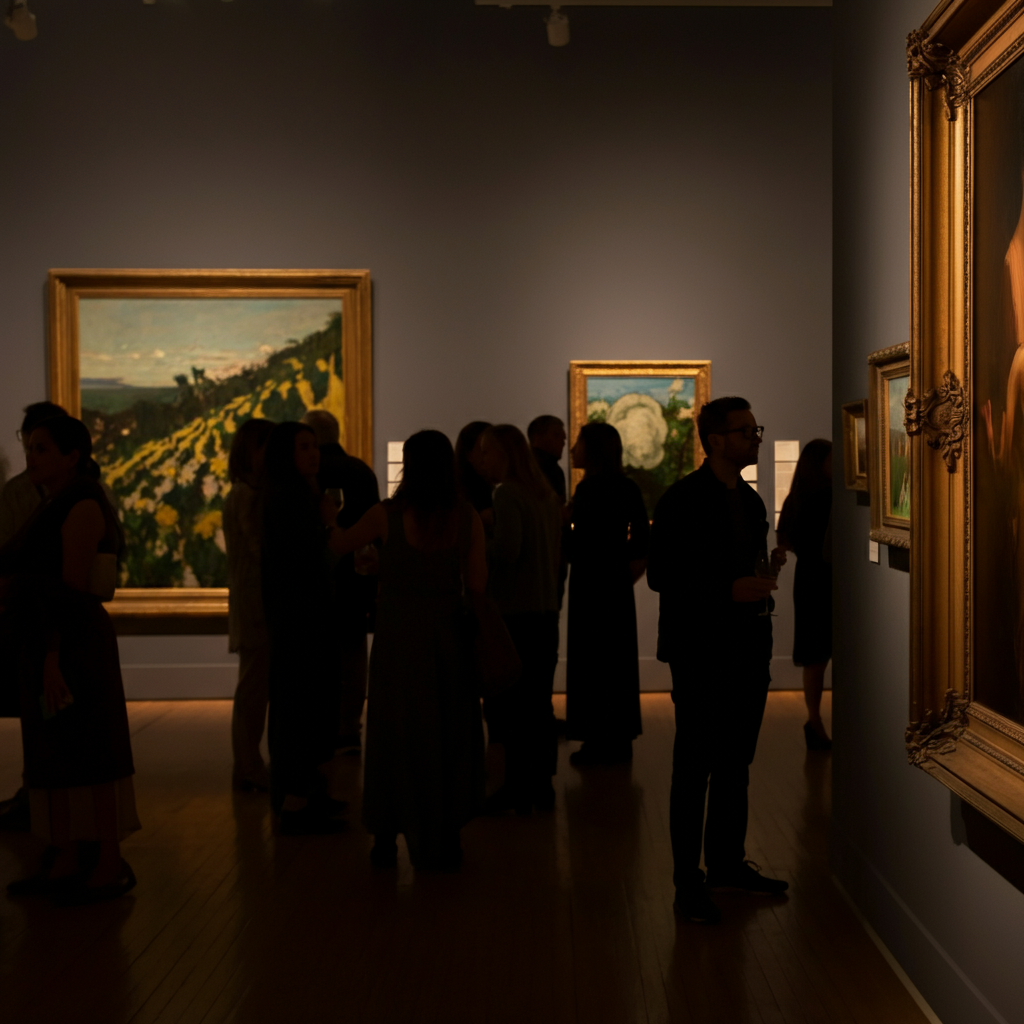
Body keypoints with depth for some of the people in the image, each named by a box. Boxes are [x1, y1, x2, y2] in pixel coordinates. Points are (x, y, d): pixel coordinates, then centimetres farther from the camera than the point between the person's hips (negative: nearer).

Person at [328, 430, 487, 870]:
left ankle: (388, 837, 17)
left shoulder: (387, 515, -10)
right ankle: (444, 840, 17)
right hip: (447, 635, 1)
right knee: (448, 735, 12)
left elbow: (336, 545, 2)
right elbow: (477, 584, -5)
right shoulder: (467, 518, -6)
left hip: (398, 637, -1)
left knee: (396, 734, 11)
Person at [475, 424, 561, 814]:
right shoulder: (546, 493, 12)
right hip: (545, 611, 8)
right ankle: (541, 785, 18)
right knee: (539, 701, 12)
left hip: (515, 612, -8)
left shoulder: (508, 493, -12)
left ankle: (517, 789, 4)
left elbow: (506, 550, -21)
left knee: (514, 704, -1)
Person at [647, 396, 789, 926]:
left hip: (748, 652, 8)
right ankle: (688, 882, 9)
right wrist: (731, 590, -22)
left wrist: (767, 572, 4)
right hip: (701, 653, -8)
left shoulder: (750, 499, 12)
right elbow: (660, 574, -16)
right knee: (694, 768, 0)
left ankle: (728, 863, 28)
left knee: (736, 764, 15)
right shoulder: (682, 499, -12)